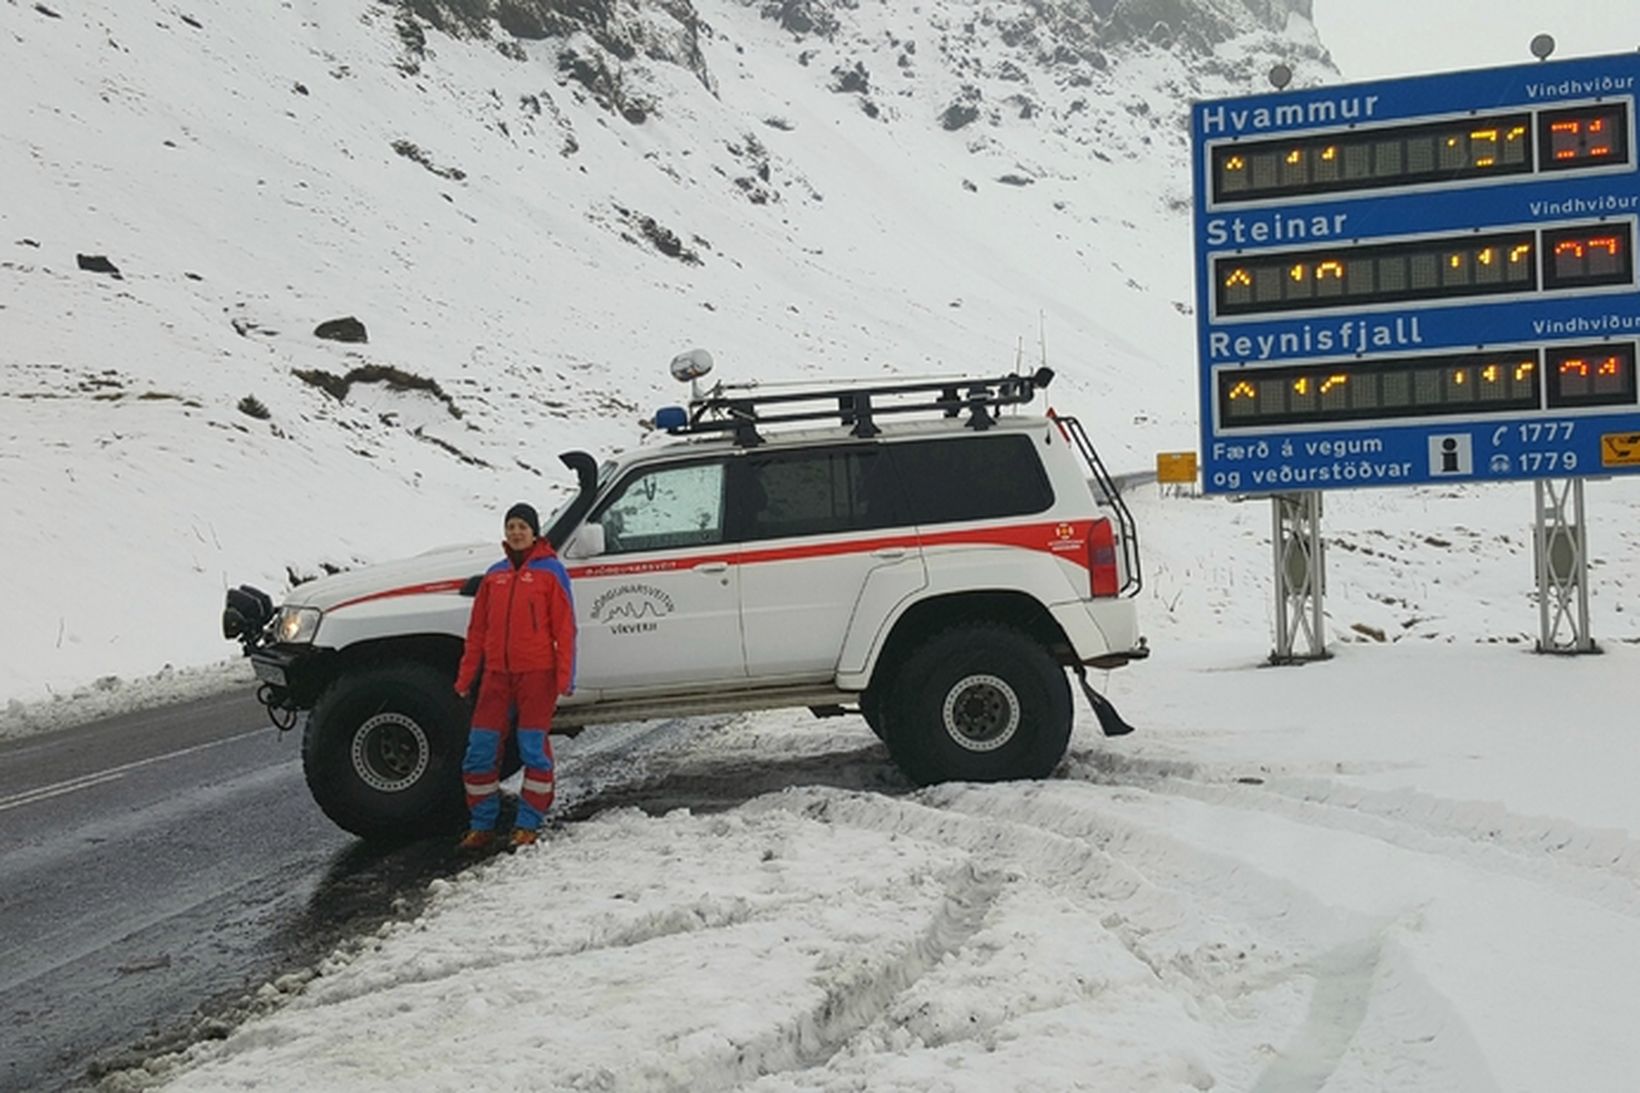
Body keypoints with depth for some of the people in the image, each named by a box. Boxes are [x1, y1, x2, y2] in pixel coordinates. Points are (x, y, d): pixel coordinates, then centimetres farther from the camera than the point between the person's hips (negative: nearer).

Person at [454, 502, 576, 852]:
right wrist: (465, 677, 13)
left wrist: (565, 678, -11)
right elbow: (477, 629, 17)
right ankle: (482, 826, 12)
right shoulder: (494, 574, 14)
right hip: (497, 675, 5)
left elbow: (564, 627, -4)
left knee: (534, 750, -2)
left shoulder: (551, 571, 0)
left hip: (537, 673, -5)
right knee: (480, 751, 1)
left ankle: (528, 826, 8)